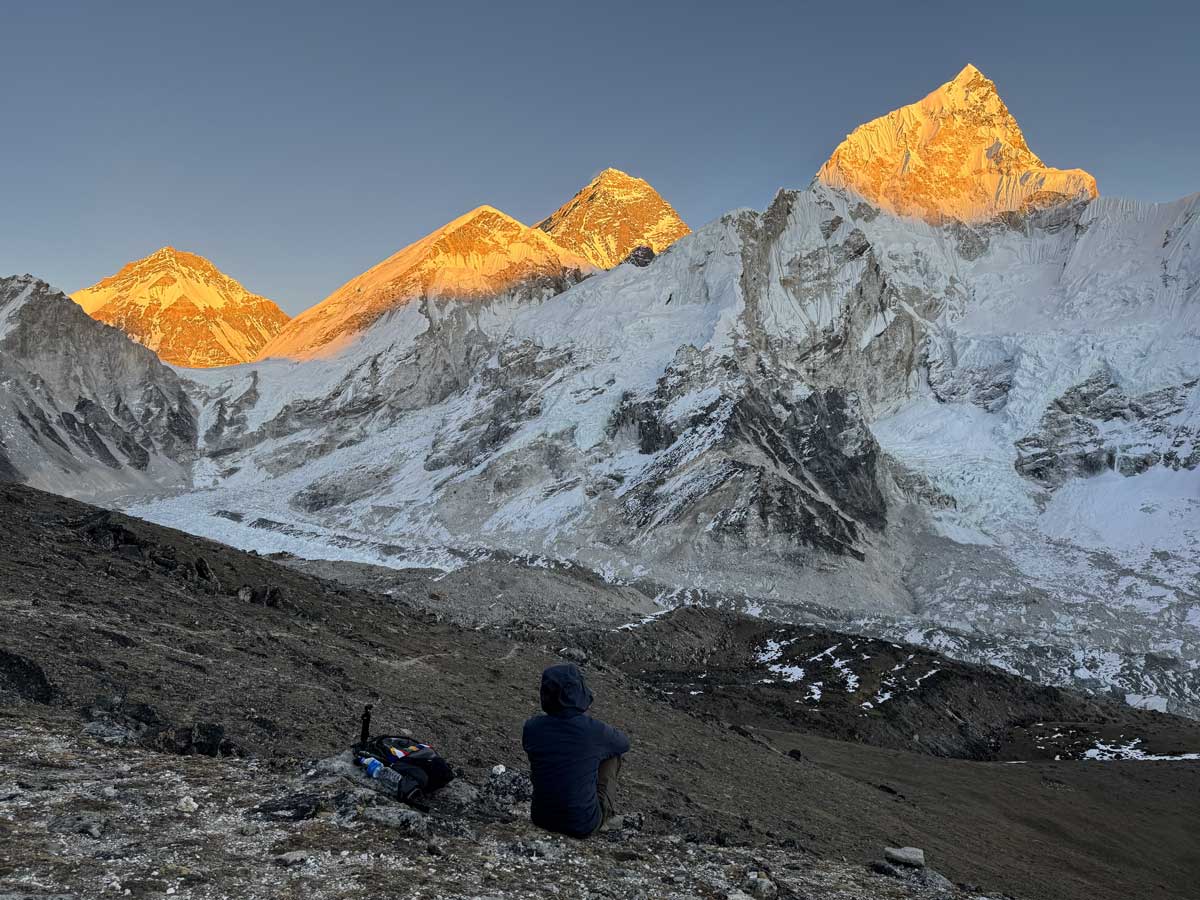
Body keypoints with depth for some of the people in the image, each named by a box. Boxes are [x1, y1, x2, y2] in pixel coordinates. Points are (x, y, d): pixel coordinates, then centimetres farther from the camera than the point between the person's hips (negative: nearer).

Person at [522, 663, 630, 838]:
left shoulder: (531, 727, -11)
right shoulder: (595, 730, -18)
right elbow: (624, 743, 7)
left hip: (541, 818, 3)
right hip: (584, 825, -2)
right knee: (613, 752, 16)